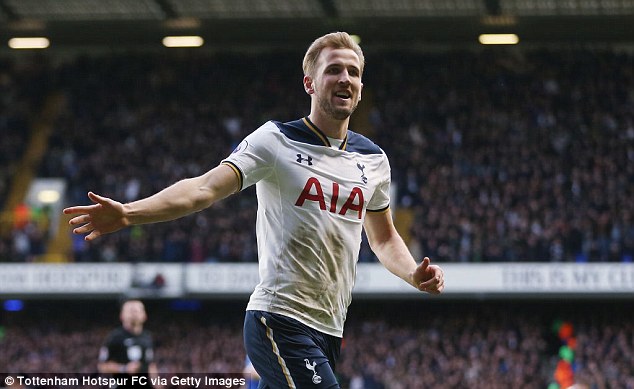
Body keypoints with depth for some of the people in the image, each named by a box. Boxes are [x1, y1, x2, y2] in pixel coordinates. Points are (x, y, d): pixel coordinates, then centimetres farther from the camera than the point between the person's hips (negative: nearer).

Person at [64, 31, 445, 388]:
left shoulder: (373, 159, 13)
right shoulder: (277, 140, -4)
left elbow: (384, 238, 27)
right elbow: (207, 187, -15)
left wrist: (414, 273, 6)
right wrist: (128, 212, -28)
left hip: (328, 329, 6)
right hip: (280, 321, -6)